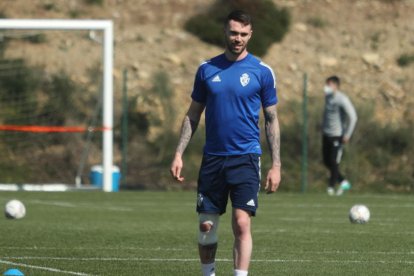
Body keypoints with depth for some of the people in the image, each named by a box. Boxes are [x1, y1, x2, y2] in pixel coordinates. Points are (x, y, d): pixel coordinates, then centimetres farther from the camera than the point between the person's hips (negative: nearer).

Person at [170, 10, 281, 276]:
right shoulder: (207, 69, 6)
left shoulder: (262, 71, -1)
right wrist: (179, 154, 5)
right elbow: (193, 115, 12)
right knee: (206, 225, 6)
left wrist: (276, 166, -3)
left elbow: (272, 119, 2)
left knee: (242, 223, -12)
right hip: (212, 158, 3)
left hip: (245, 158, -3)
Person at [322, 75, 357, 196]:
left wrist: (347, 135, -15)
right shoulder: (328, 97, 8)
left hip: (337, 136, -8)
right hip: (327, 135, 8)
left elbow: (353, 117, -15)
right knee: (327, 161, 9)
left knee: (334, 162, -5)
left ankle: (331, 186, 4)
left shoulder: (342, 99, -14)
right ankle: (343, 181, 21)